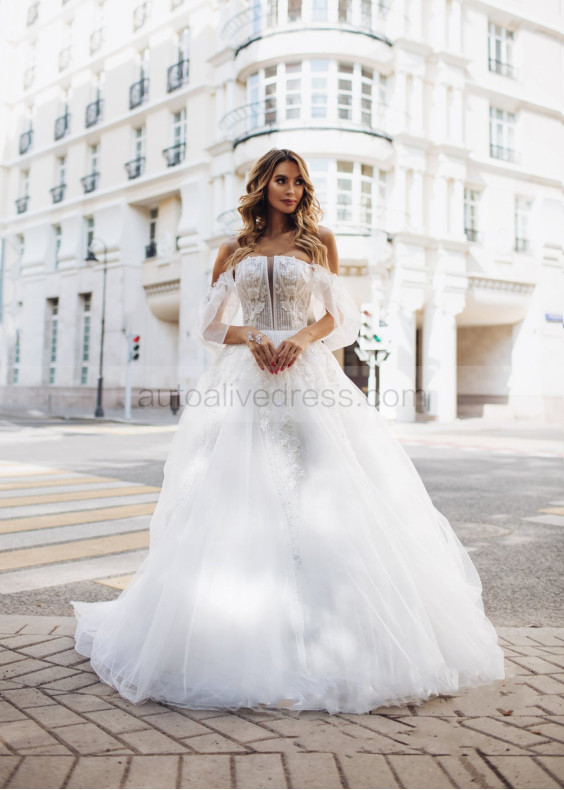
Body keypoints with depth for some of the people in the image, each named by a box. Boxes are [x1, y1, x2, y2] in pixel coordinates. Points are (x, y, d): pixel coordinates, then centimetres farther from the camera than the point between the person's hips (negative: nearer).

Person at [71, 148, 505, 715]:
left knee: (318, 499, -8)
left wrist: (301, 338, -11)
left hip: (308, 376, -1)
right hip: (246, 380, 1)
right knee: (240, 504, -5)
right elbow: (209, 324, 12)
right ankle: (249, 630, 5)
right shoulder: (233, 252, 14)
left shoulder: (318, 241, 12)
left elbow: (342, 316, 8)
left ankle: (326, 637, 1)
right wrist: (251, 339, -8)